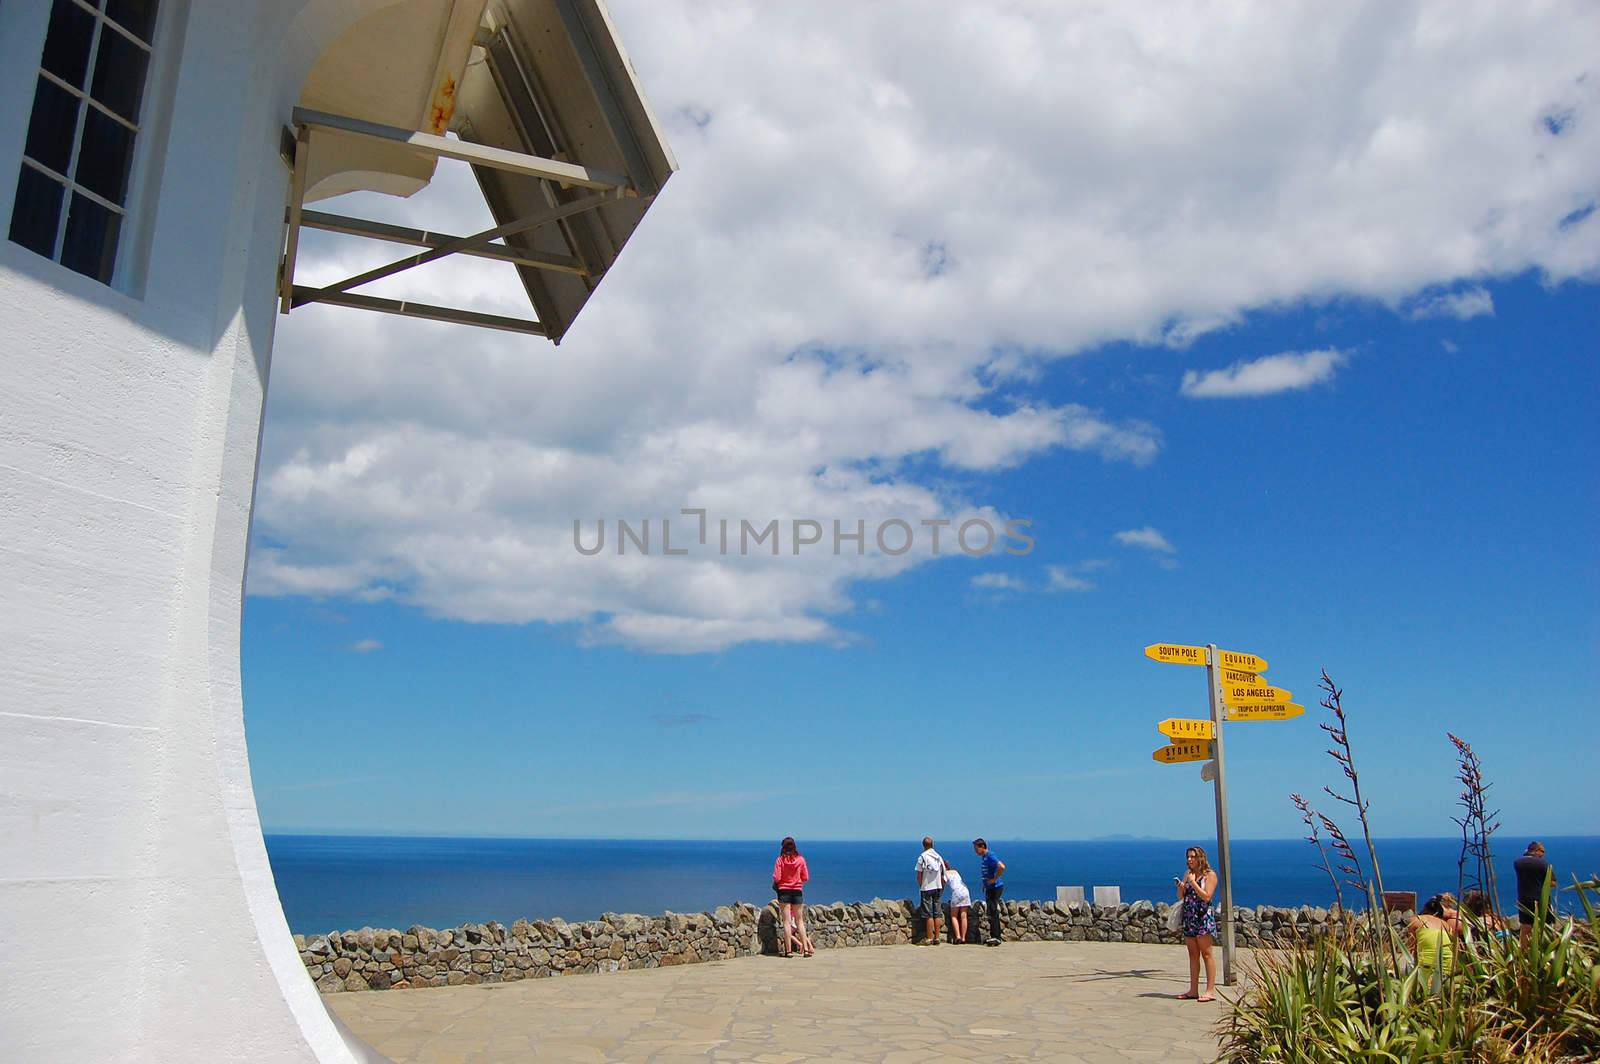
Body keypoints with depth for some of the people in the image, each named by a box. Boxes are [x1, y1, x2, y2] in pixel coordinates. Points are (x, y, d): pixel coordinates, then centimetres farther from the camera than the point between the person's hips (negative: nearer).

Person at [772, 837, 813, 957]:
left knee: (787, 921, 2)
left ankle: (788, 950, 0)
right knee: (799, 921, 11)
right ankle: (806, 948, 5)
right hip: (797, 892, 2)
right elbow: (805, 877, 0)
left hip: (784, 891, -2)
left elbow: (776, 878, -11)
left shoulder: (780, 860, -8)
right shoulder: (800, 859, -3)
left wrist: (775, 884, 11)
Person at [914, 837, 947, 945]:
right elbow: (943, 875, 8)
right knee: (936, 914, 8)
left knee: (929, 915, -2)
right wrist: (942, 887, 17)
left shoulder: (922, 857, -8)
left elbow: (919, 875, -7)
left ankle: (929, 938, -2)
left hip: (927, 888, -4)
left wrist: (920, 886, 6)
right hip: (937, 887, 4)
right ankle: (937, 938, 9)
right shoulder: (939, 857, 6)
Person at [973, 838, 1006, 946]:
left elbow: (1002, 867, -31)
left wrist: (994, 879, -22)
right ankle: (993, 936, 19)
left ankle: (996, 937, -8)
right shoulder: (984, 857, 13)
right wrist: (985, 884, 20)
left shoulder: (990, 856, -18)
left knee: (993, 912, -9)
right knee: (991, 913, 13)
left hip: (995, 888, -10)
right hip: (989, 888, 10)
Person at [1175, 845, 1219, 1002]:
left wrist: (1193, 882, -14)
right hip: (1188, 917, 7)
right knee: (1193, 955, 9)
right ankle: (1193, 990, 12)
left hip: (1203, 917, -7)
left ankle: (1210, 991, -4)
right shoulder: (1187, 874, 14)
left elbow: (1206, 897, -15)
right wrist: (1181, 887, -5)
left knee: (1207, 954, -5)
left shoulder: (1210, 874, -4)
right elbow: (1181, 897, 15)